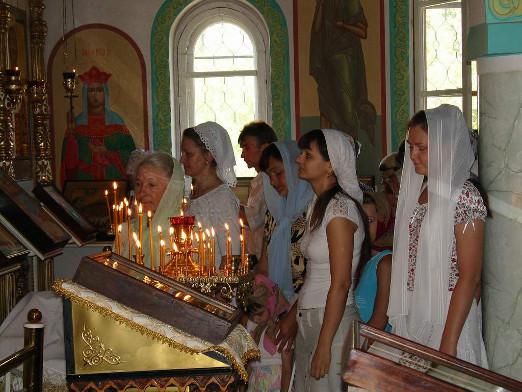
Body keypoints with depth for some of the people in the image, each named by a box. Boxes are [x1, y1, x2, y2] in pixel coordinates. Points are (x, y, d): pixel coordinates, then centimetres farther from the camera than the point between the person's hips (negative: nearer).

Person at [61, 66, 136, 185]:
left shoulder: (116, 121, 5)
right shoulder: (77, 123, 7)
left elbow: (130, 153, 0)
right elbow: (70, 160, 1)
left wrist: (108, 153, -13)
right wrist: (70, 137, -14)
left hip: (113, 179, 0)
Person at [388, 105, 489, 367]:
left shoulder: (464, 197, -15)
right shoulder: (420, 190, 8)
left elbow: (470, 277, -16)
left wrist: (448, 344, -19)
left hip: (447, 317, -7)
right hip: (413, 314, 7)